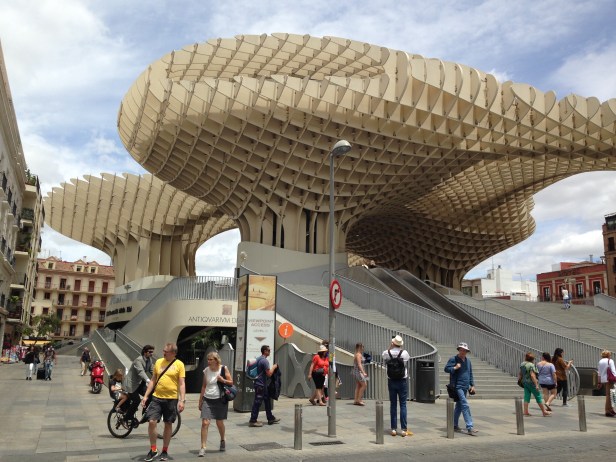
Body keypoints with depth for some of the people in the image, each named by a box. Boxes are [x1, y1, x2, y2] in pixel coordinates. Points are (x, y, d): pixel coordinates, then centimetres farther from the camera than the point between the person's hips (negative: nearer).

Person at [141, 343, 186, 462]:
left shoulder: (179, 364, -5)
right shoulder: (158, 362, 5)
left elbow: (182, 383, -7)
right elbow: (153, 380, 10)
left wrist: (182, 400, -14)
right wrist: (145, 396, 6)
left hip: (171, 399, -2)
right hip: (157, 397, 3)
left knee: (168, 424, 8)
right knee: (151, 422, -7)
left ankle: (165, 451, 23)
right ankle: (153, 450, 11)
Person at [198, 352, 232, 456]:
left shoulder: (223, 369, -7)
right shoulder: (206, 370, 1)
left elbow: (231, 383, -1)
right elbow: (204, 386, 10)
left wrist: (223, 380, -20)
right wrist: (200, 400, 10)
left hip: (220, 400, -2)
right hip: (207, 400, 2)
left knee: (219, 423, 10)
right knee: (205, 423, -8)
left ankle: (222, 440, 38)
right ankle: (203, 448, -1)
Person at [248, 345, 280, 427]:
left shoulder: (259, 359, 11)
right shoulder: (264, 361, -19)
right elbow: (269, 374, -20)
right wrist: (273, 367, -4)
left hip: (260, 384, 10)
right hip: (260, 385, -10)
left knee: (267, 400, 16)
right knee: (257, 402, -3)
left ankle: (270, 418, 24)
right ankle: (253, 421, 3)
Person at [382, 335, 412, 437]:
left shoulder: (387, 353, -8)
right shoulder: (405, 353, -10)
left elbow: (383, 355, 15)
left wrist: (390, 347, 12)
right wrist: (400, 348, 13)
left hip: (391, 382, 1)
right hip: (402, 382, -1)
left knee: (393, 405, 8)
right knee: (403, 405, 3)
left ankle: (393, 429, 11)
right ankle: (404, 429, 3)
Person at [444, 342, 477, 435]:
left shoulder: (468, 361, 14)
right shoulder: (453, 359, -6)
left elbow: (470, 374, 19)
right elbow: (446, 369, -6)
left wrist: (472, 385, 14)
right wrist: (455, 368, -19)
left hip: (465, 387, 7)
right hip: (457, 386, -7)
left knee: (459, 406, 15)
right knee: (465, 405, -14)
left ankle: (454, 425, 26)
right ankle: (469, 428, -15)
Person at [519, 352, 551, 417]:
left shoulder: (522, 364, 8)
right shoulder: (531, 365, -17)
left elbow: (520, 373, 15)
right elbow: (532, 375, -23)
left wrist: (519, 379, 27)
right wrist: (536, 385, -22)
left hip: (524, 382, 8)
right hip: (531, 382, -8)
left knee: (526, 397, 8)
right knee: (538, 397, 2)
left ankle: (526, 411, 6)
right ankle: (544, 412, 10)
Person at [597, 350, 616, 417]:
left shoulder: (600, 361, 11)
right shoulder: (610, 361, -6)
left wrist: (599, 381, 18)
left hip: (603, 379, 6)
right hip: (609, 379, -6)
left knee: (608, 394, 16)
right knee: (609, 394, -4)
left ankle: (610, 409, 24)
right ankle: (608, 411, -4)